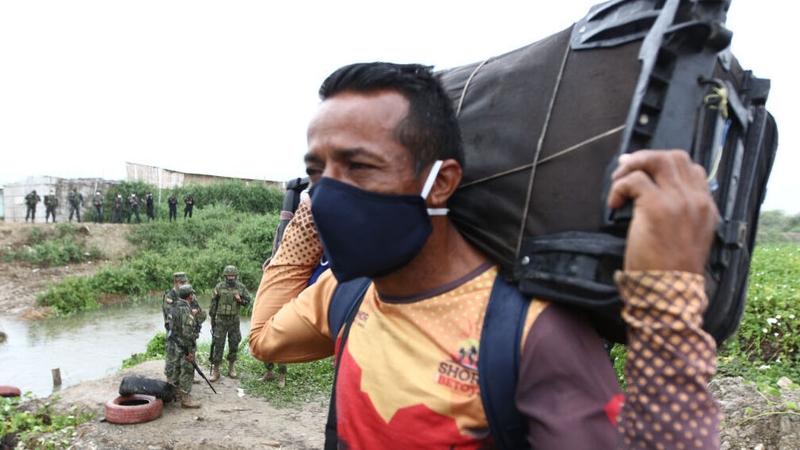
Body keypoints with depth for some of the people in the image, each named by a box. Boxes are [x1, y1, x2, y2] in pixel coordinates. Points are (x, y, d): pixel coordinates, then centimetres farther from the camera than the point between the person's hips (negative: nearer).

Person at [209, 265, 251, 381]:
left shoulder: (241, 287, 0)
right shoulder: (219, 287, -3)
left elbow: (247, 301, 7)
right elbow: (213, 303, 3)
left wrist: (240, 300, -14)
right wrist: (212, 318, 4)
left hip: (234, 320, 2)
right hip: (221, 319, -2)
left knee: (234, 344, 8)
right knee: (218, 344, -2)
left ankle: (231, 367, 24)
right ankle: (215, 370, 6)